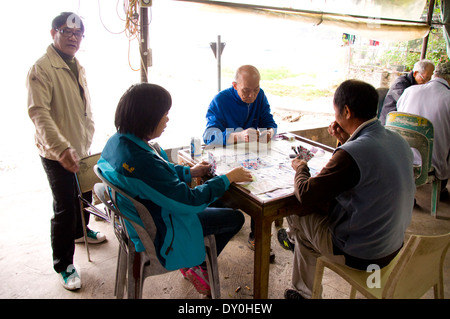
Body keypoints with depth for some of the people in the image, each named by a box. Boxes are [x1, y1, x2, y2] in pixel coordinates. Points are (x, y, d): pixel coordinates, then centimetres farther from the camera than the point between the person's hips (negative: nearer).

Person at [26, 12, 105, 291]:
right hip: (58, 155, -8)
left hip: (82, 150, 8)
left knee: (84, 197, 22)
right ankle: (64, 265, 16)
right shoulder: (42, 68, -15)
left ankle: (80, 231, 50)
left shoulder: (78, 68, 11)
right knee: (65, 209, -1)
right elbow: (39, 113, -25)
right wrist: (62, 148, -35)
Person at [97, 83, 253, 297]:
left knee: (216, 203, 23)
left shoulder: (117, 141, -7)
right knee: (235, 218, 5)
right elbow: (189, 201, -28)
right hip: (160, 233, -9)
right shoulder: (141, 161, -37)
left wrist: (190, 171, 8)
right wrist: (228, 178, -17)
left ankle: (192, 262, 30)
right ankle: (196, 267, 24)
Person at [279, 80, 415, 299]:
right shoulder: (397, 140, -3)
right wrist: (346, 141, 4)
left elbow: (305, 195, -23)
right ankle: (302, 291, 39)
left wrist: (300, 168, -3)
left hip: (359, 255, -8)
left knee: (295, 211, 10)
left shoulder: (352, 153, -31)